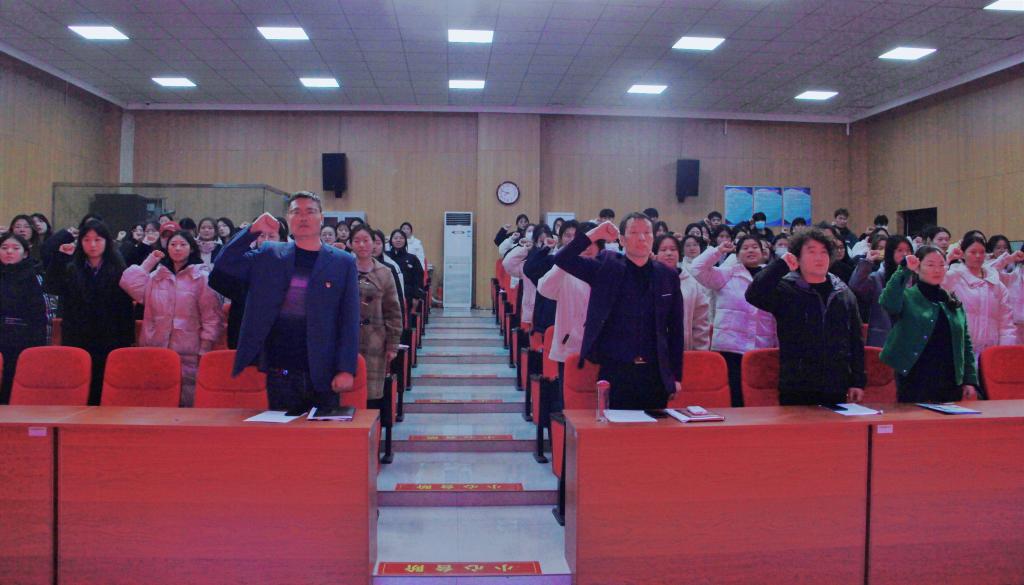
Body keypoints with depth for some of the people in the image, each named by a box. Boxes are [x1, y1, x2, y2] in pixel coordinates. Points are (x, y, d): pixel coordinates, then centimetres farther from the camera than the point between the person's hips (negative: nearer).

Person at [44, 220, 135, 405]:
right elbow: (50, 288, -9)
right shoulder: (70, 269, 7)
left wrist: (126, 343, -5)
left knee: (104, 390, 0)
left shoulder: (118, 270, 2)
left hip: (109, 344, -1)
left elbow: (126, 309, 0)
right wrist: (60, 257, -13)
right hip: (76, 342, 2)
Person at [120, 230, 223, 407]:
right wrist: (149, 261, 6)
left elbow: (212, 318, -3)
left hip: (188, 355, -4)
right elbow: (129, 284, -4)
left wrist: (204, 353, -9)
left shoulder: (202, 278, -1)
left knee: (186, 403, -2)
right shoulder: (155, 276, 13)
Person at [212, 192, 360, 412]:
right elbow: (223, 264, 4)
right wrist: (252, 230, -7)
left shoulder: (343, 262, 3)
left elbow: (349, 321, -1)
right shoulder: (269, 255, 9)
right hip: (279, 373, 2)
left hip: (322, 375, -1)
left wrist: (346, 369, -9)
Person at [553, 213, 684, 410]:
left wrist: (677, 376, 8)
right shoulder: (606, 267, 1)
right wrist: (594, 234, -11)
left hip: (656, 373, 2)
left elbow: (676, 329, 10)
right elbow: (562, 259, -7)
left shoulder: (668, 276, 7)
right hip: (615, 371, -2)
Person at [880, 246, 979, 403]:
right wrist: (905, 271, -29)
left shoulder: (954, 302, 14)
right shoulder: (906, 296, -3)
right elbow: (887, 303, -27)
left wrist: (970, 380, 7)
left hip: (951, 383, 5)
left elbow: (965, 343, 14)